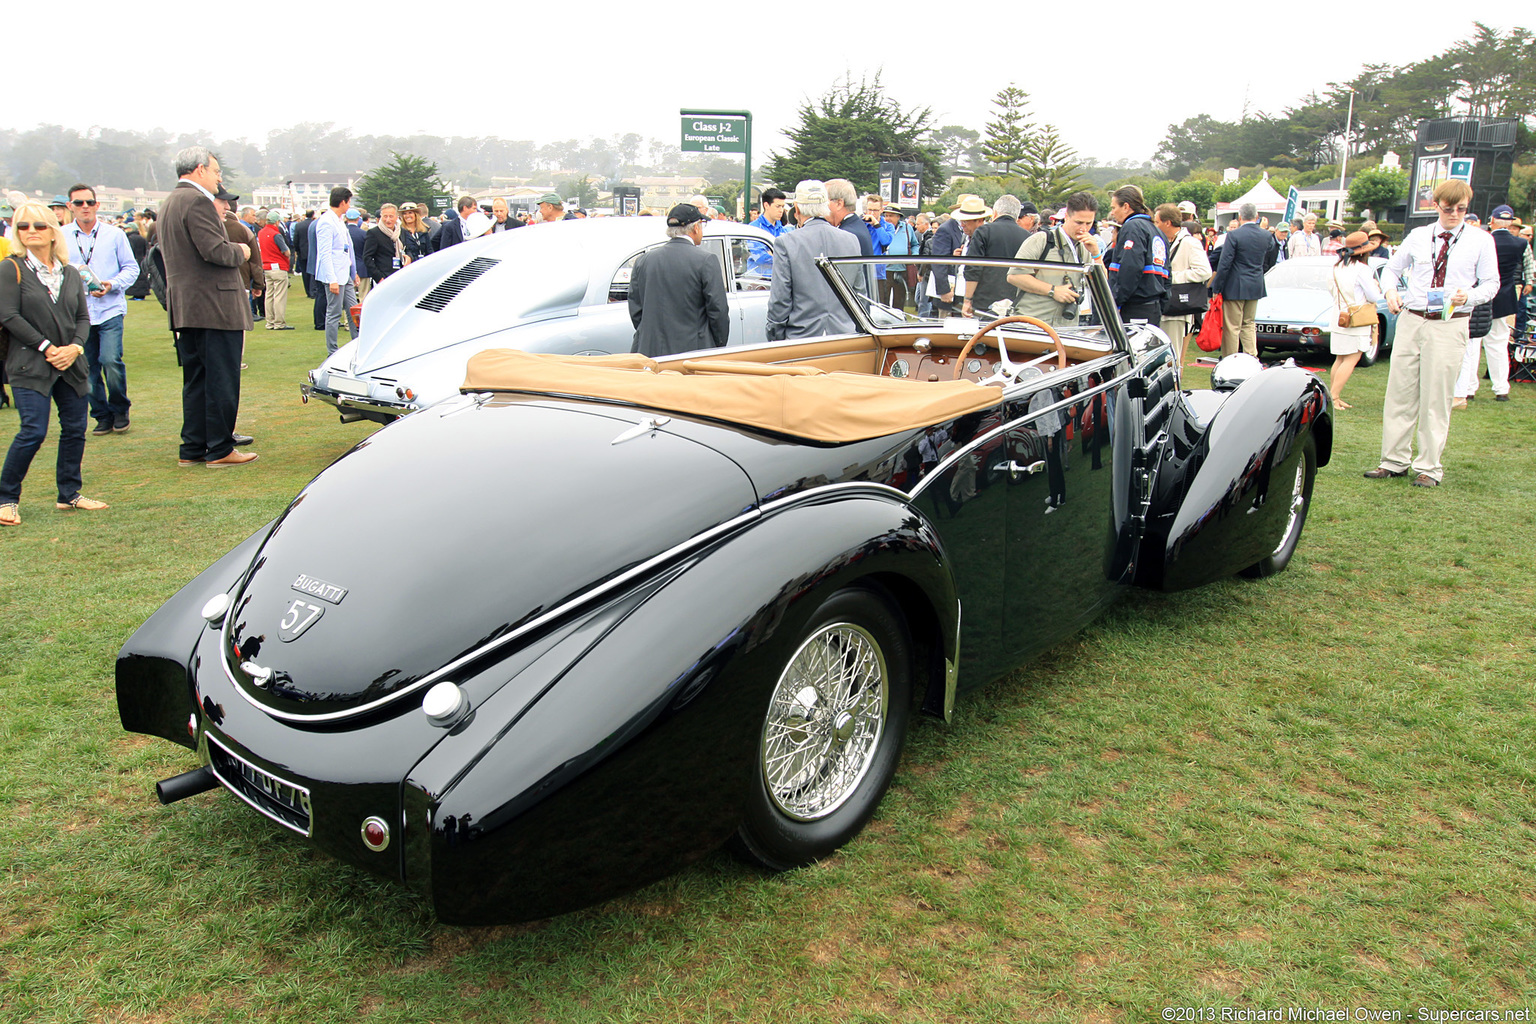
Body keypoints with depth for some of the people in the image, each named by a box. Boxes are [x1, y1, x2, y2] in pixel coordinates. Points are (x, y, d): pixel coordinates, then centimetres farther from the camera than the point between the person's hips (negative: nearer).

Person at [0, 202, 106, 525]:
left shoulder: (70, 273, 12)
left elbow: (83, 317, 10)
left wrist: (75, 347, -9)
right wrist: (47, 347, -13)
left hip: (70, 365, 5)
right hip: (29, 365, -5)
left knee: (75, 428, 5)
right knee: (33, 432, -11)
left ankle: (69, 494, 18)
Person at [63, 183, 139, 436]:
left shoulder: (114, 234, 5)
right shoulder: (62, 237, 7)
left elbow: (131, 268, 6)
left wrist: (112, 285, -11)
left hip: (110, 310, -2)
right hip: (78, 312, 2)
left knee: (111, 360, -15)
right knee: (88, 367, 4)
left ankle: (120, 410, 5)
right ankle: (102, 416, 17)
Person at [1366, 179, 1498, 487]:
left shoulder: (1481, 241, 4)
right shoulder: (1418, 236, 10)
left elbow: (1491, 284, 5)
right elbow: (1392, 267, 20)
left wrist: (1469, 296, -16)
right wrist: (1390, 290, -1)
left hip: (1449, 325, -3)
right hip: (1411, 320, 3)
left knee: (1435, 399, -2)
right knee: (1400, 393, 5)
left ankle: (1429, 467, 7)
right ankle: (1395, 461, 15)